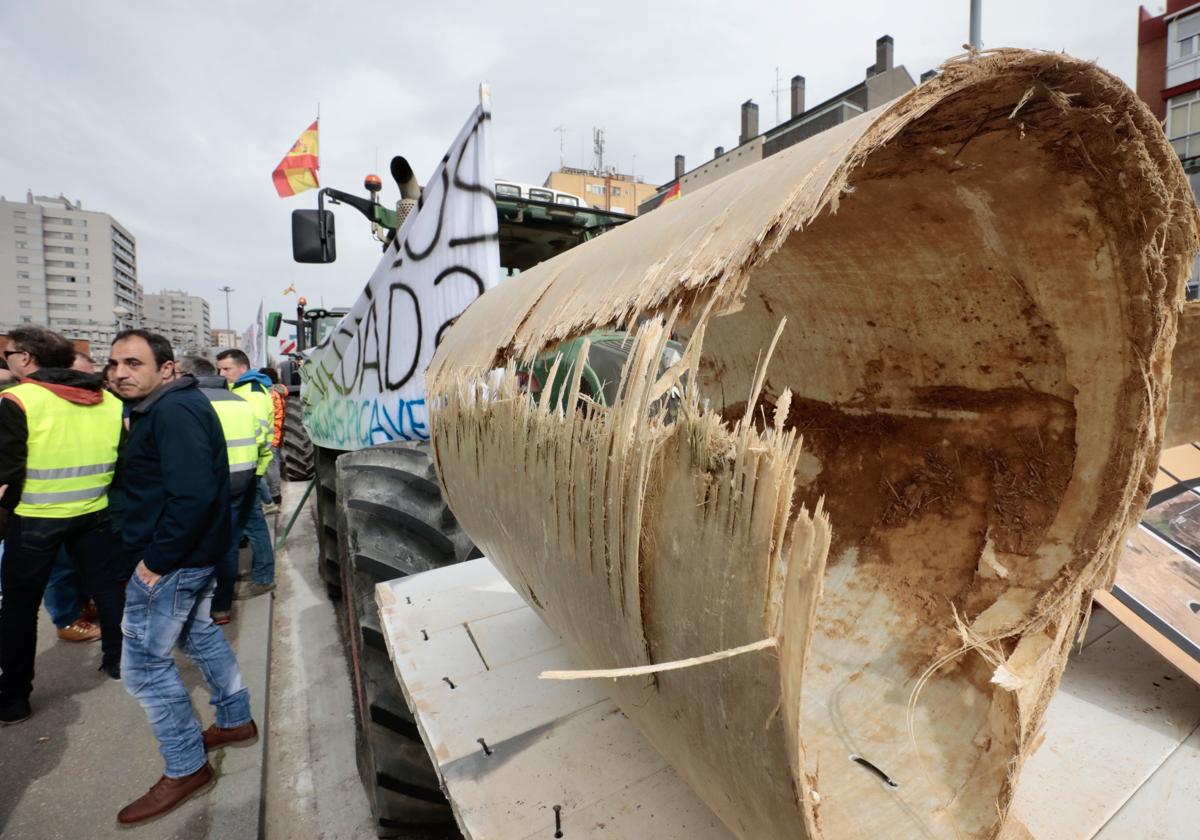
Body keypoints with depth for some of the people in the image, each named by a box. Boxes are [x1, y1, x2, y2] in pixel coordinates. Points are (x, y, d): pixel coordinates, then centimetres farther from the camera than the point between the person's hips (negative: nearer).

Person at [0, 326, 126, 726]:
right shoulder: (108, 400, 0)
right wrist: (106, 495, 14)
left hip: (35, 519, -4)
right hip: (95, 513, 4)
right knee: (108, 589, 18)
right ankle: (118, 660, 31)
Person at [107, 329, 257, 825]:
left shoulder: (174, 412, -22)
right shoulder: (159, 409, 11)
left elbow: (193, 495, -30)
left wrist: (157, 559, -24)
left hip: (173, 559, -10)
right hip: (193, 553, 10)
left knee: (144, 664, 1)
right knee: (199, 635, 23)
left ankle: (186, 770, 17)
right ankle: (237, 721, 40)